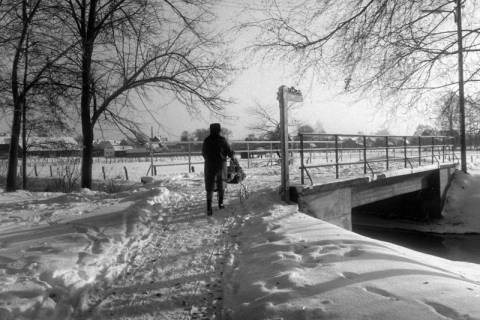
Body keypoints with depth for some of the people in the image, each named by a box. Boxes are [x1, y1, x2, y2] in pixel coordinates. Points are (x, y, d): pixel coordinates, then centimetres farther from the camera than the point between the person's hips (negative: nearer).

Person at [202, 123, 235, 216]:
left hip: (209, 166, 2)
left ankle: (209, 208, -7)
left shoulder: (206, 140, -2)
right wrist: (233, 158, 16)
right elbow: (229, 151, -4)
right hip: (221, 165, -1)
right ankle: (220, 203, 25)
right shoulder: (222, 140, -10)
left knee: (209, 187, 3)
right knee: (220, 184, 18)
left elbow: (203, 153, 9)